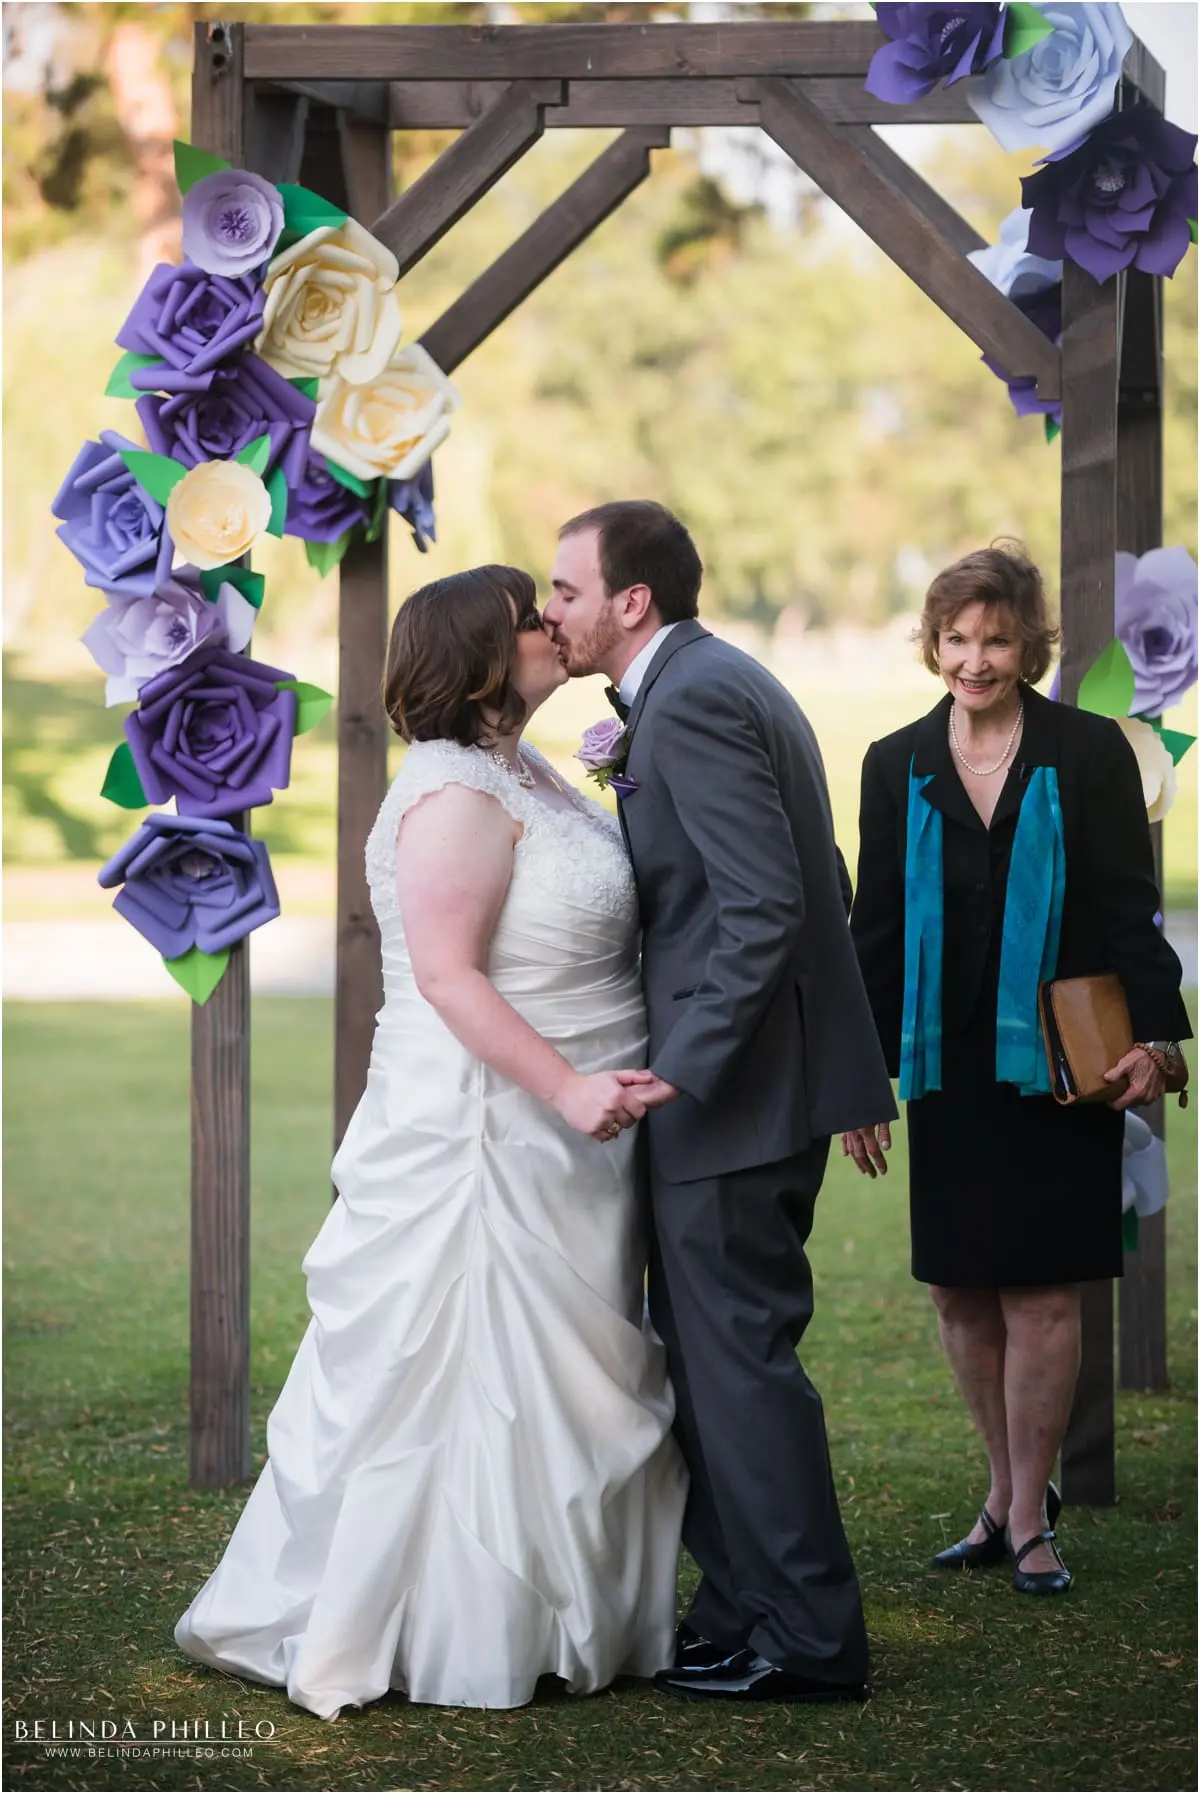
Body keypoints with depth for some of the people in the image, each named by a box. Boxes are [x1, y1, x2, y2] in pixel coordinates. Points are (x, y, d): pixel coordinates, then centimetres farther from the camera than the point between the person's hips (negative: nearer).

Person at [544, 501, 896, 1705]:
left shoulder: (691, 703, -16)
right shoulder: (724, 683, 16)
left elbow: (765, 909, -24)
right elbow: (799, 890, 19)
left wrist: (682, 1066, -25)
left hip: (733, 1093, -10)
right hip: (757, 1080, 10)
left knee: (737, 1360, -3)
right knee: (701, 1350, 16)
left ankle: (806, 1640, 4)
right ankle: (743, 1606, 23)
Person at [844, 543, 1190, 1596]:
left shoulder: (1090, 754, -2)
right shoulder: (898, 767, 7)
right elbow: (875, 932, 9)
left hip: (1058, 1067, -3)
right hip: (949, 1067, 3)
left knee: (1040, 1291, -1)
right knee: (960, 1291, 7)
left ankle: (1030, 1518, 10)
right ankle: (1012, 1494, 23)